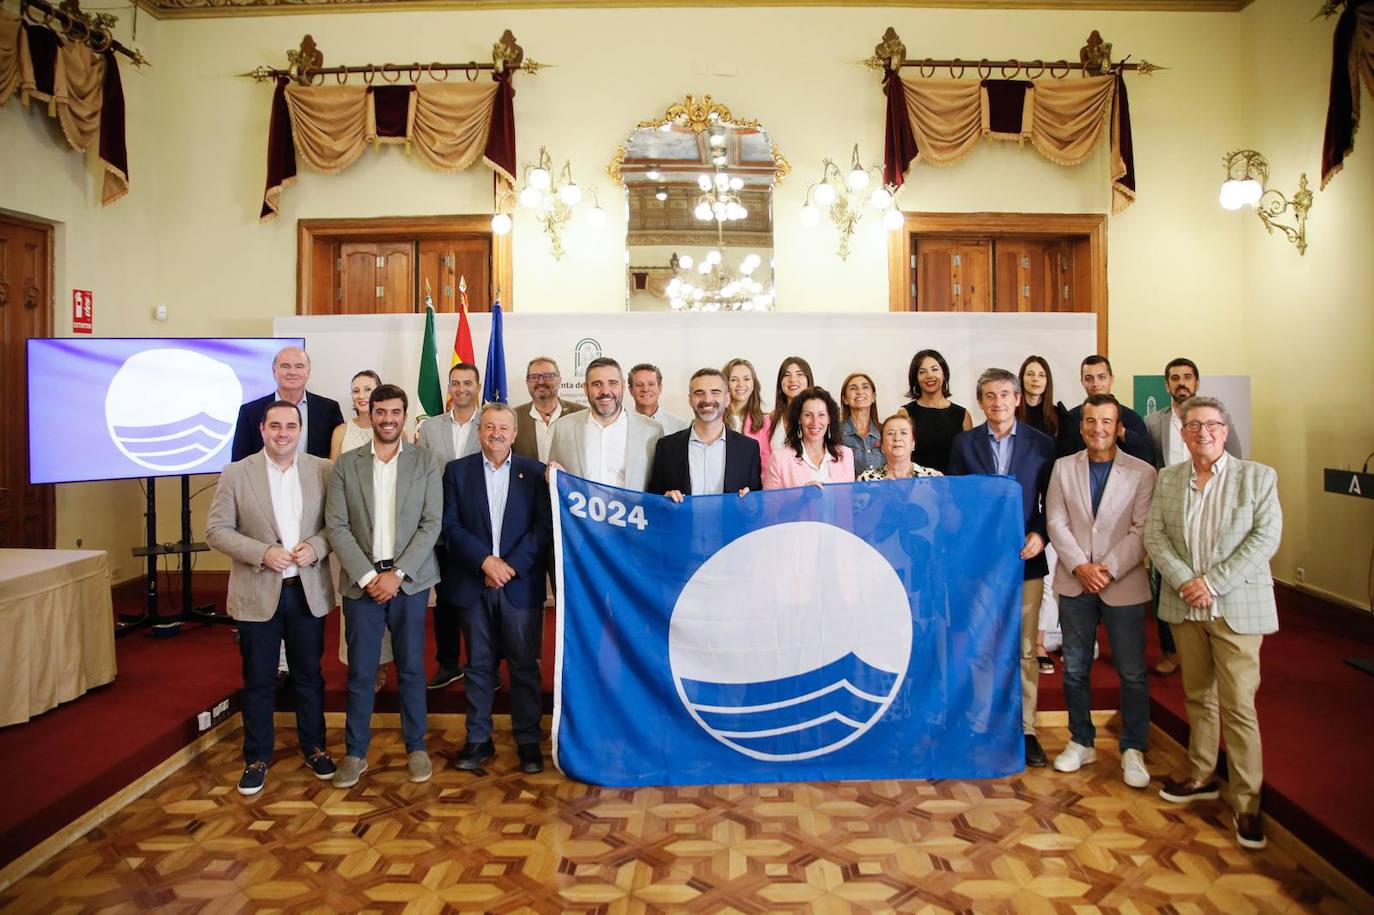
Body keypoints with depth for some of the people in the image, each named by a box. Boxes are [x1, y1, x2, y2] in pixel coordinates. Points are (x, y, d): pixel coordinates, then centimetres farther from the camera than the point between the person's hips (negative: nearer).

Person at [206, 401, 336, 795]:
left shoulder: (323, 470, 0)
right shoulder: (236, 474, -3)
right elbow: (216, 530, -5)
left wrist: (315, 546, -16)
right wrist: (262, 553, -17)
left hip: (308, 591, 1)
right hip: (257, 594, -1)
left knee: (309, 674, 14)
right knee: (258, 681, 9)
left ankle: (314, 747, 30)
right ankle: (256, 758, 25)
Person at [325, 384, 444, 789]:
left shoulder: (425, 461, 1)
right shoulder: (346, 463, 3)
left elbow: (432, 524, -3)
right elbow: (337, 526, -1)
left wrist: (397, 573, -11)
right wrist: (367, 576, -10)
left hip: (409, 580, 0)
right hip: (361, 580, 1)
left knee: (411, 667, 8)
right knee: (360, 671, 5)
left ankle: (416, 747, 22)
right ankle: (355, 752, 19)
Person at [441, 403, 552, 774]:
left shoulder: (534, 472, 4)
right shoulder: (457, 470, 5)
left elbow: (544, 527, -2)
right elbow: (450, 526, -1)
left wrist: (511, 566, -11)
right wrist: (485, 560, -13)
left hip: (520, 585, -1)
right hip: (473, 584, 1)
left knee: (524, 666, 5)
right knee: (479, 666, 10)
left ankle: (528, 741, 17)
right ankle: (478, 740, 21)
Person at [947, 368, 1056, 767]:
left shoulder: (1041, 444, 4)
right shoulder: (964, 443, 4)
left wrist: (1040, 535, -10)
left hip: (1025, 558, 0)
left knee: (1025, 650, 6)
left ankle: (1025, 730, 18)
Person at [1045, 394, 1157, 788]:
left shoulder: (1142, 472, -1)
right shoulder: (1063, 468, 5)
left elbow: (1142, 530, -7)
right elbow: (1056, 523, -1)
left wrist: (1108, 570, -15)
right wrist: (1081, 567, -12)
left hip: (1124, 585, -2)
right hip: (1074, 583, 2)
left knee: (1132, 673, 5)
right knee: (1074, 670, 11)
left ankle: (1132, 749, 20)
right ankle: (1081, 742, 26)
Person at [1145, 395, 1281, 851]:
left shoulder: (1258, 477, -2)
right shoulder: (1168, 477, 8)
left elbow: (1266, 538, -9)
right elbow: (1154, 534, 2)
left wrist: (1212, 582, -16)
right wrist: (1184, 581, -13)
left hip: (1236, 607, -3)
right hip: (1184, 606, 4)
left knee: (1238, 705, -4)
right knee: (1197, 697, 15)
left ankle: (1247, 803, 6)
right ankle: (1201, 777, 30)